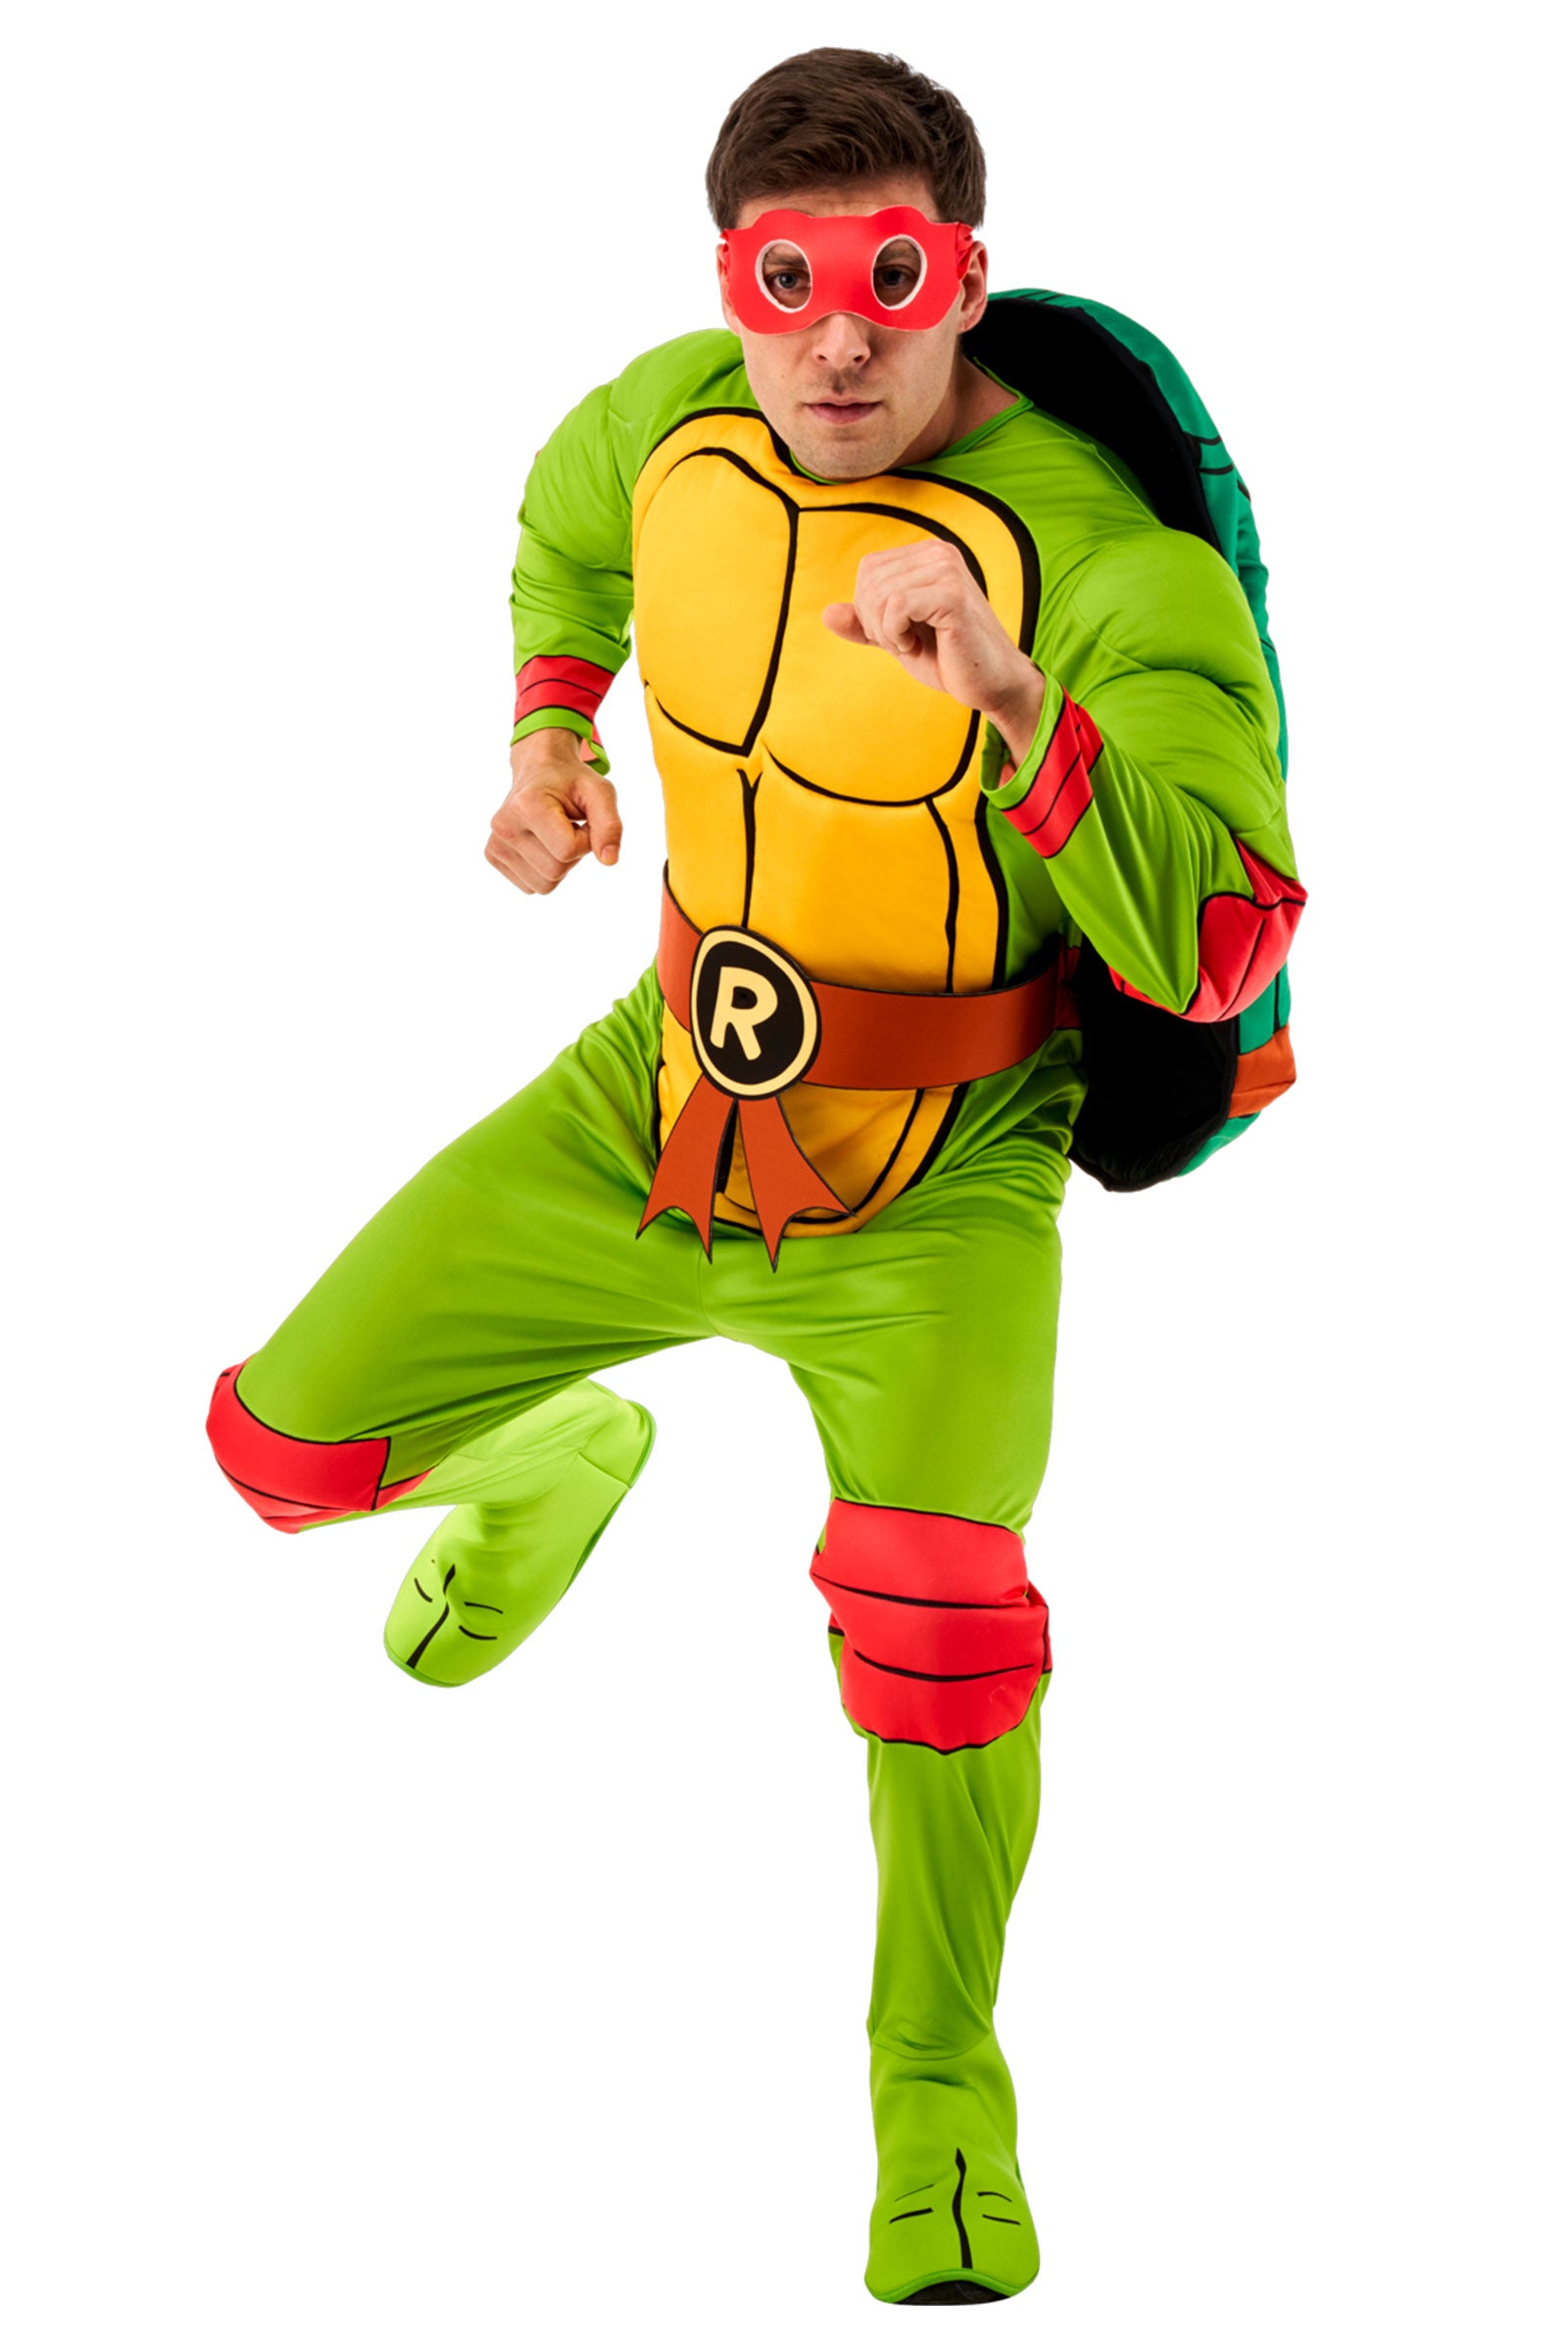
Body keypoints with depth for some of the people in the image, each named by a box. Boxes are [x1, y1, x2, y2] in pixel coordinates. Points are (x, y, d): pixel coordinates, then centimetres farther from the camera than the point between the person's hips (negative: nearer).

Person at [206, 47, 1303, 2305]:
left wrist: (1006, 696, -46)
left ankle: (941, 2078, -2)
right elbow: (567, 520, 20)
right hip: (659, 1100, 5)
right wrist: (549, 735, 8)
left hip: (933, 1193, -5)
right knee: (284, 1449, 4)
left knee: (929, 1591, -30)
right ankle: (560, 1459, 43)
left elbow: (1216, 950, -35)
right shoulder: (679, 421, -7)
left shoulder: (1102, 553, -24)